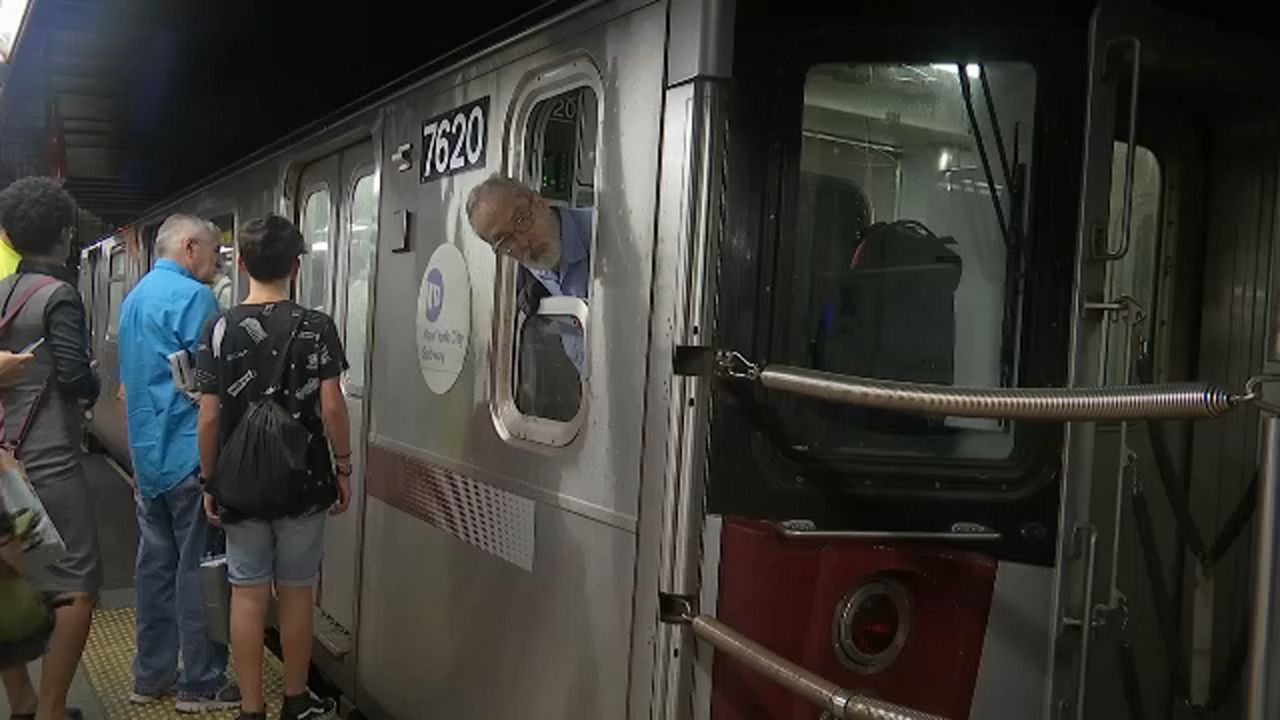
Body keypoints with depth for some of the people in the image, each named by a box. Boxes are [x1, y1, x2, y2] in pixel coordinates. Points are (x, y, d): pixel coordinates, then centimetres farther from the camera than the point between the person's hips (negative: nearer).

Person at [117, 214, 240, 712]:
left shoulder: (133, 298, 15)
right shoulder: (193, 296, -13)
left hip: (147, 456, 9)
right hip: (190, 456, -9)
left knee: (155, 563, 13)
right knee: (197, 569, -1)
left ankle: (151, 676, 21)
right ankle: (201, 684, 6)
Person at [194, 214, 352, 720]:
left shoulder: (219, 329, -5)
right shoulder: (316, 328, -8)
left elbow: (209, 417, -5)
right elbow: (332, 407, -12)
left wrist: (209, 481, 6)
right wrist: (343, 469, 0)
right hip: (302, 482, -1)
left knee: (247, 594, 8)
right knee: (296, 593, 12)